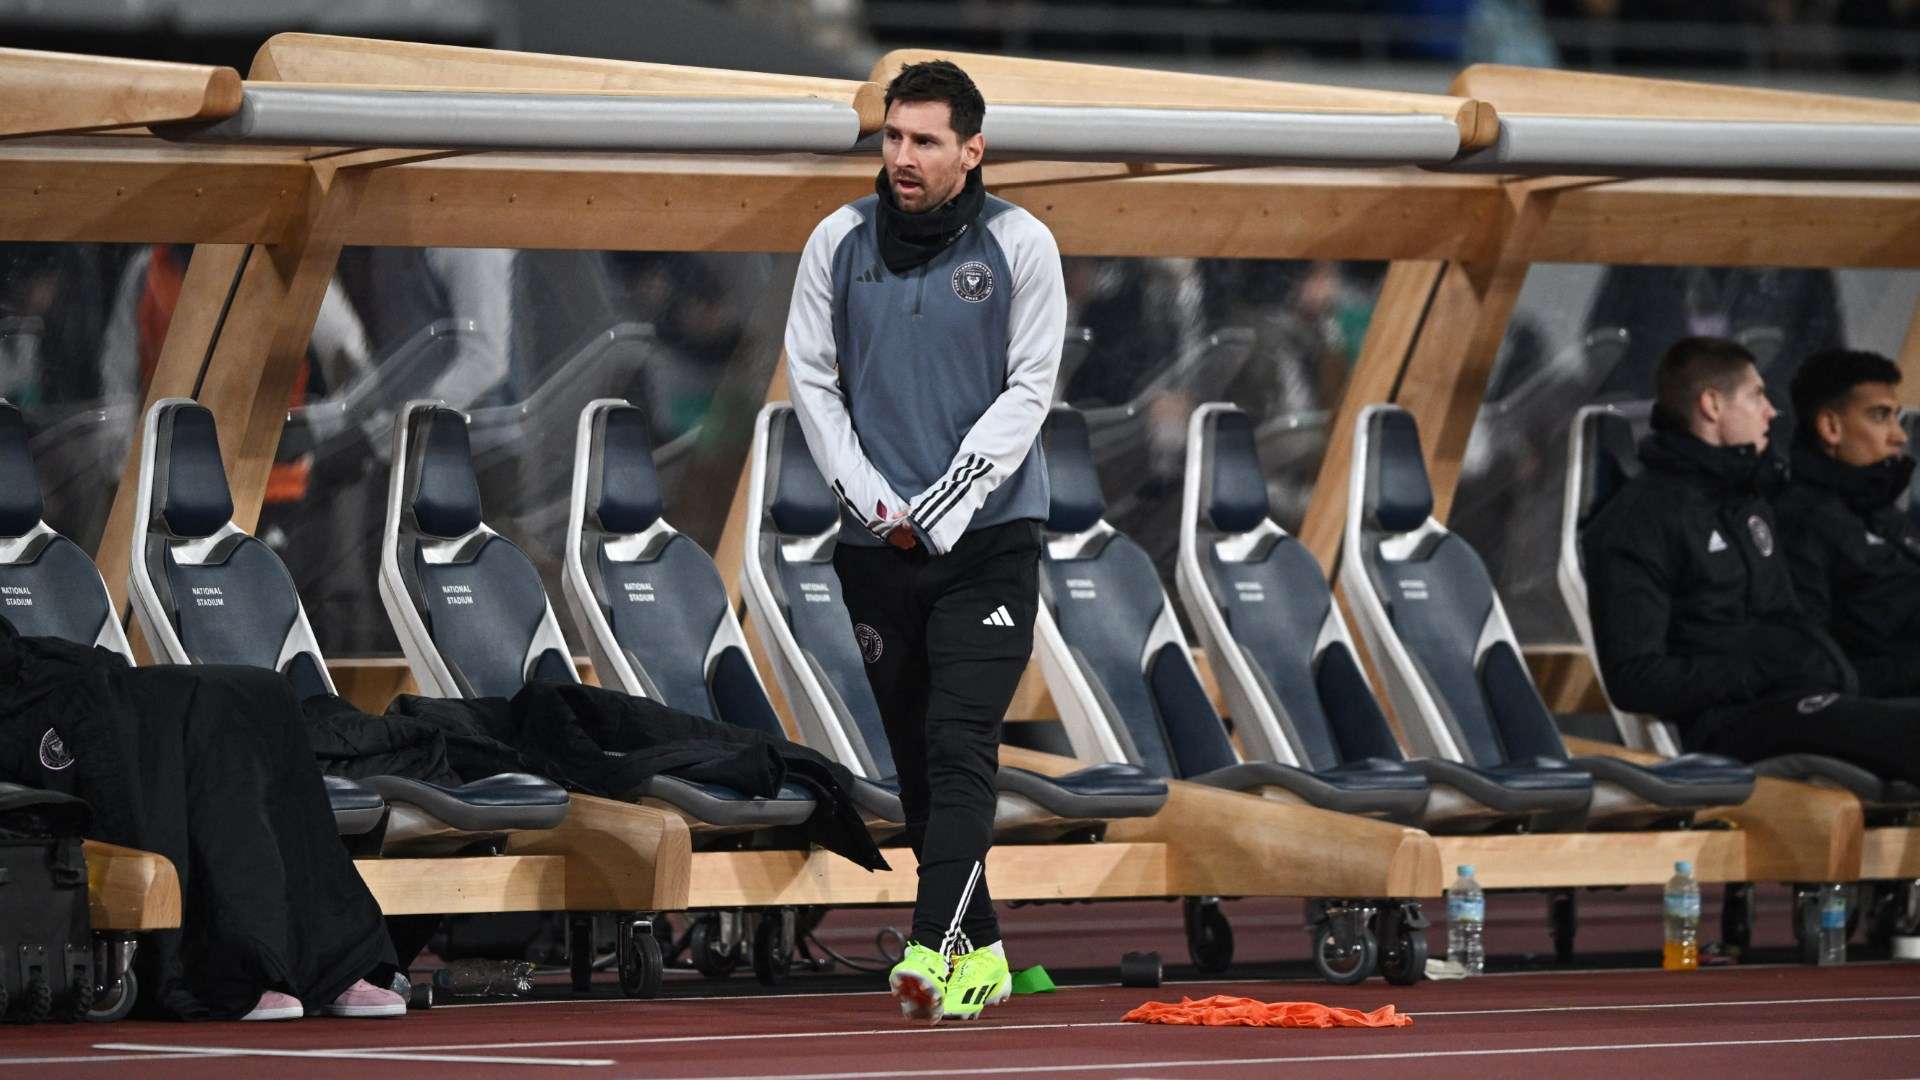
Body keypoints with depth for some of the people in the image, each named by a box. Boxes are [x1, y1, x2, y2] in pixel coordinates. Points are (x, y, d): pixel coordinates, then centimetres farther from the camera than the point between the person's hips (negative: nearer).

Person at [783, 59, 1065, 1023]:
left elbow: (1028, 389, -4)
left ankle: (932, 953, -23)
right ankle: (981, 955, 15)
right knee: (915, 758, 6)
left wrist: (942, 510, -11)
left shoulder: (1019, 245, -2)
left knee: (960, 746, -14)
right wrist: (872, 502, -4)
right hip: (875, 542, 3)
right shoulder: (840, 242, 5)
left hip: (987, 539, -3)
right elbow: (811, 377, 7)